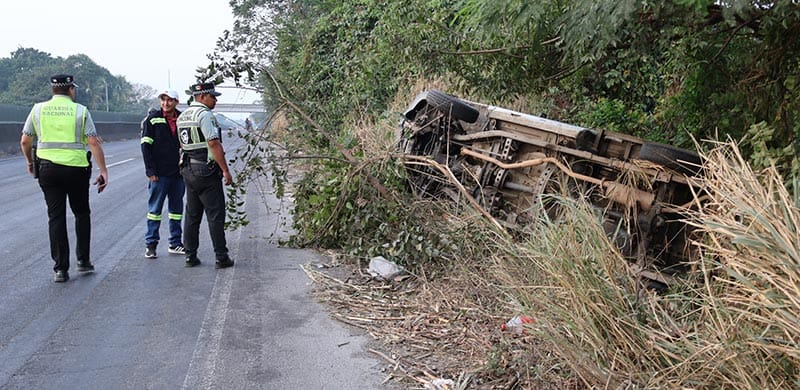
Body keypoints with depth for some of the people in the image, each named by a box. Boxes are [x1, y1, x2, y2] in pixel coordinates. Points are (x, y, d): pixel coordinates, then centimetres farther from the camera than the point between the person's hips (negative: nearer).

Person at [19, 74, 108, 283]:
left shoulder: (38, 109, 6)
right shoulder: (80, 110, -2)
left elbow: (25, 142, 9)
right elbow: (94, 143, -9)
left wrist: (30, 162, 27)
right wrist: (104, 171, -8)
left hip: (47, 169, 2)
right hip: (77, 169, -2)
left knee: (56, 217, 6)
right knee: (82, 214, 15)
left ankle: (61, 268, 5)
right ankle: (83, 260, 15)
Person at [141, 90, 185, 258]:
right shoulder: (153, 119, -3)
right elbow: (146, 146, -5)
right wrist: (150, 170, -12)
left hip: (178, 173, 4)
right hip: (159, 174, -4)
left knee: (177, 208, 9)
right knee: (155, 208, 1)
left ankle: (175, 243, 18)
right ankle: (150, 244, 8)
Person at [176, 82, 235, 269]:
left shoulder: (182, 117, 15)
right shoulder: (205, 114, -13)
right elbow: (214, 144, -19)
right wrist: (226, 170, -17)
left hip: (188, 170, 8)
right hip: (206, 171, -8)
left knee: (192, 215, 12)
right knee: (215, 215, -3)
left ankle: (190, 256, 15)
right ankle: (221, 257, 1)